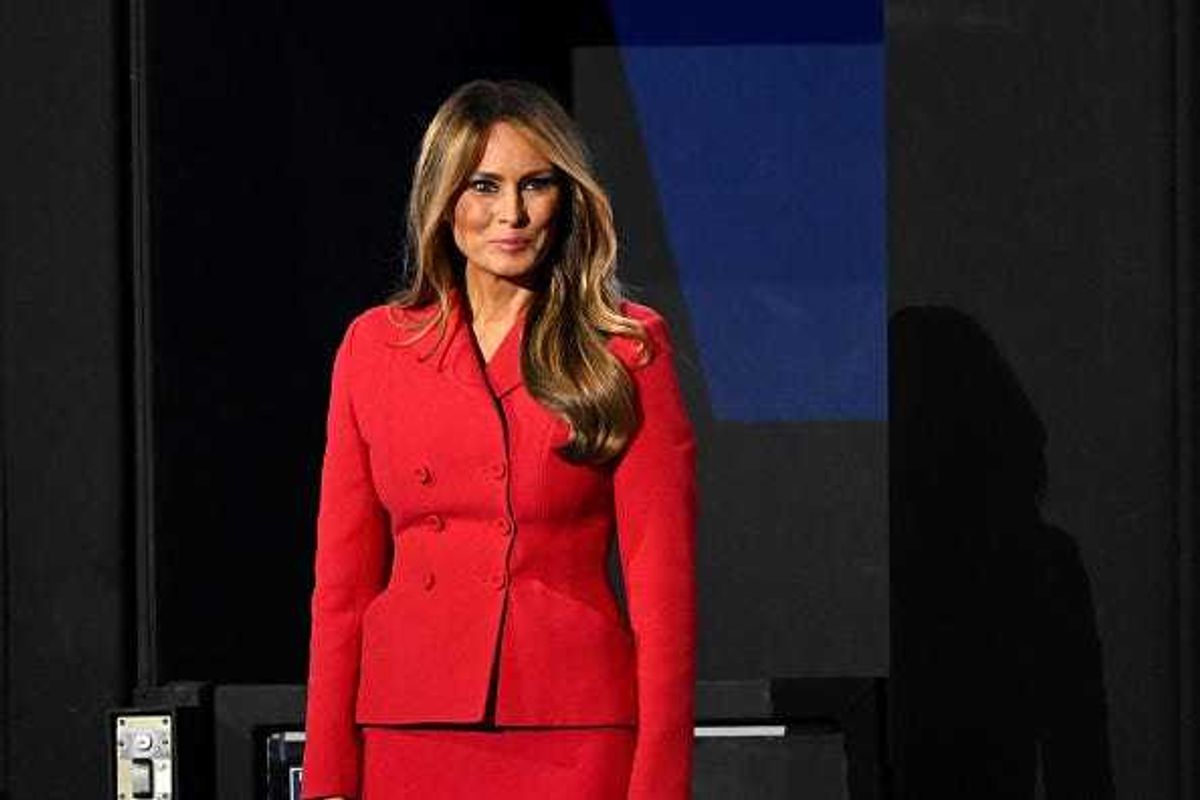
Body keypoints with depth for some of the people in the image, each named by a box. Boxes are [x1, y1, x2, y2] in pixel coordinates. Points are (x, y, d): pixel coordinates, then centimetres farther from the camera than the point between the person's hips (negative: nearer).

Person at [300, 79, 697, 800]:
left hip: (575, 739, -2)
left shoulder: (626, 348, 1)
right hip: (409, 734, 2)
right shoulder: (375, 345, 8)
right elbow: (344, 579, 8)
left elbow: (664, 581, -3)